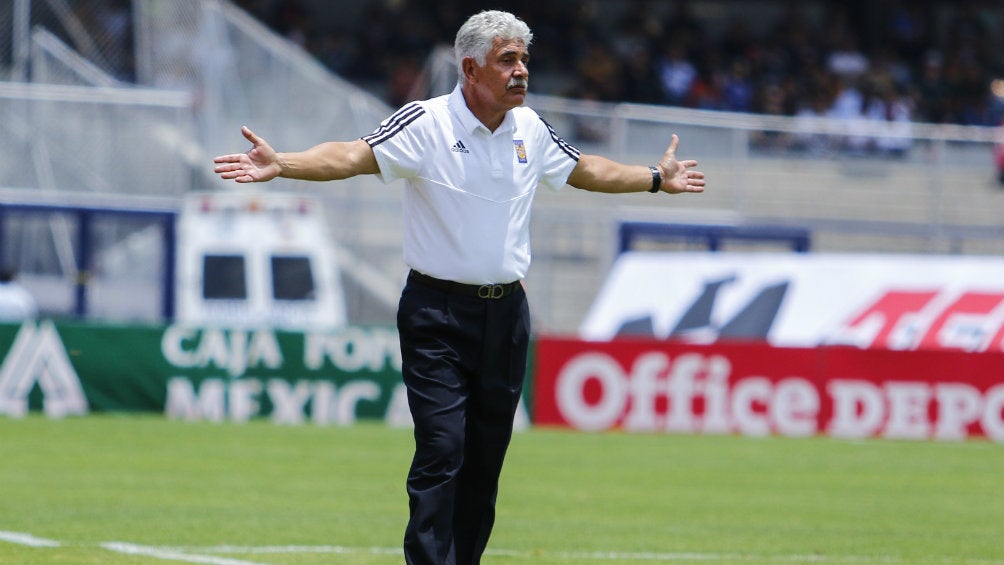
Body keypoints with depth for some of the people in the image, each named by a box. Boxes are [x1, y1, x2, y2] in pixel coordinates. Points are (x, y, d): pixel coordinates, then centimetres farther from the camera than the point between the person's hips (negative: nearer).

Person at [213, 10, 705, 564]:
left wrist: (656, 178, 34)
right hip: (439, 312, -5)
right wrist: (281, 165, -38)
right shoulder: (425, 124, -10)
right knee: (441, 451, -12)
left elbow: (585, 170, 26)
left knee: (486, 458, 7)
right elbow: (354, 155, -23)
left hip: (506, 312, 5)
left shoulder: (530, 129, 8)